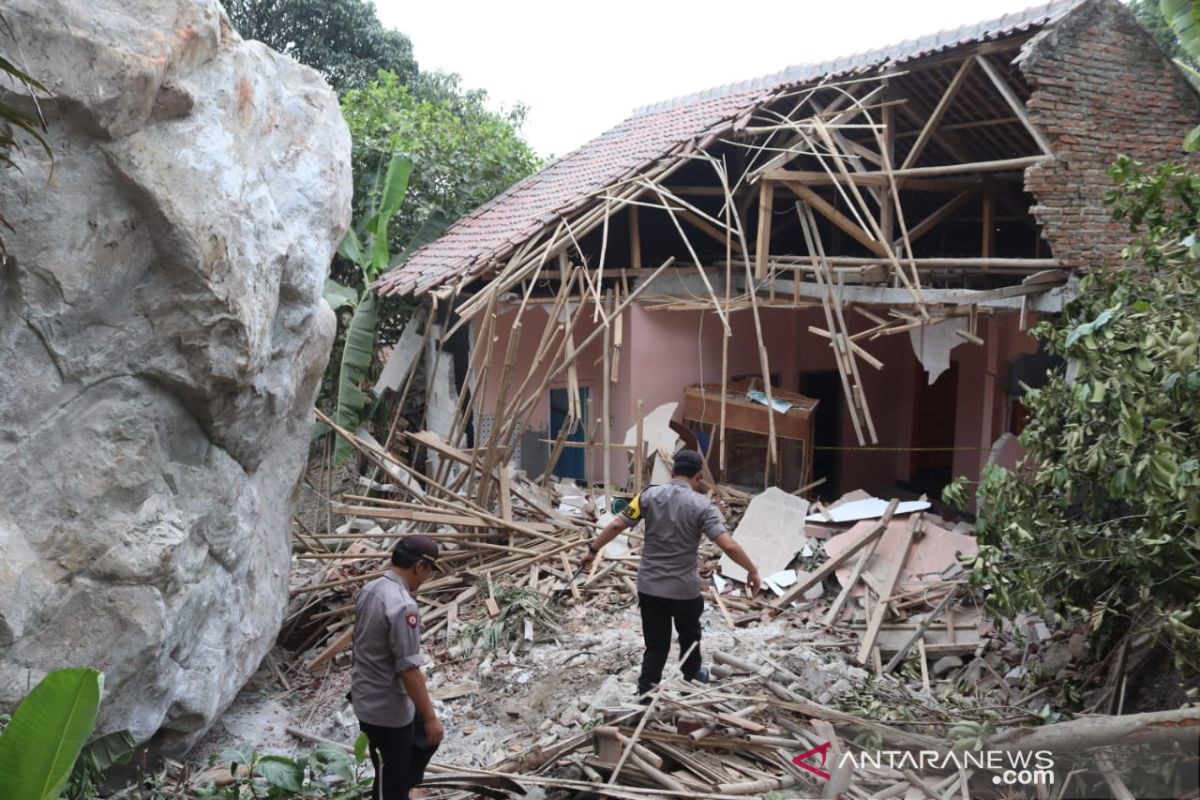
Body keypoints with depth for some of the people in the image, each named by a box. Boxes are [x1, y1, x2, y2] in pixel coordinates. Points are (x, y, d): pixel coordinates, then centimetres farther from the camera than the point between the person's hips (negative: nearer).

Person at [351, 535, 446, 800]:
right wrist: (430, 718, -18)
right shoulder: (403, 606, -28)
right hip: (387, 710, -9)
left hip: (368, 697, 9)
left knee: (425, 738, 27)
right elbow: (409, 670, -27)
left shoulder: (369, 590, 1)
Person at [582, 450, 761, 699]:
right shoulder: (700, 505, -13)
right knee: (689, 635, 26)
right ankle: (692, 677, 48)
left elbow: (616, 526, -6)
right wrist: (753, 571, -7)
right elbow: (728, 545, -20)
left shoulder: (650, 495, -6)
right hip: (684, 589, -1)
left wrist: (593, 550, 8)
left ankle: (645, 697, 9)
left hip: (649, 587, 2)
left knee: (655, 645, 11)